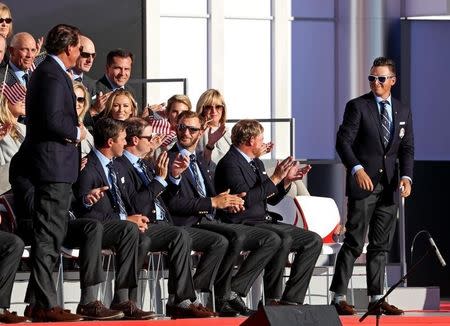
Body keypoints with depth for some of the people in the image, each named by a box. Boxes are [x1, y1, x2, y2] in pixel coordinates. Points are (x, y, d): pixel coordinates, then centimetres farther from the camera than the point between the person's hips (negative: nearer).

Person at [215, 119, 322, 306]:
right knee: (283, 238, -35)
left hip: (264, 221, 10)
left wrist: (287, 180, 8)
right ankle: (273, 300, -28)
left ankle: (291, 299, -7)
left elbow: (272, 199, 24)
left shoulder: (256, 163, 19)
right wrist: (275, 179, -18)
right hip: (243, 225, -10)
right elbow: (246, 199, -24)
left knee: (313, 240, -1)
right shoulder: (230, 164, -11)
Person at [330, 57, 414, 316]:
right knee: (354, 242, -8)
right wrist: (357, 169, -23)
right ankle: (339, 297, -5)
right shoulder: (358, 107, -3)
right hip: (363, 183, -5)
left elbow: (407, 148, 12)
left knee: (381, 245, 7)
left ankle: (376, 298, 11)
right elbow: (343, 141, -9)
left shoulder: (403, 112, 12)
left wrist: (406, 176, -5)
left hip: (389, 186, 5)